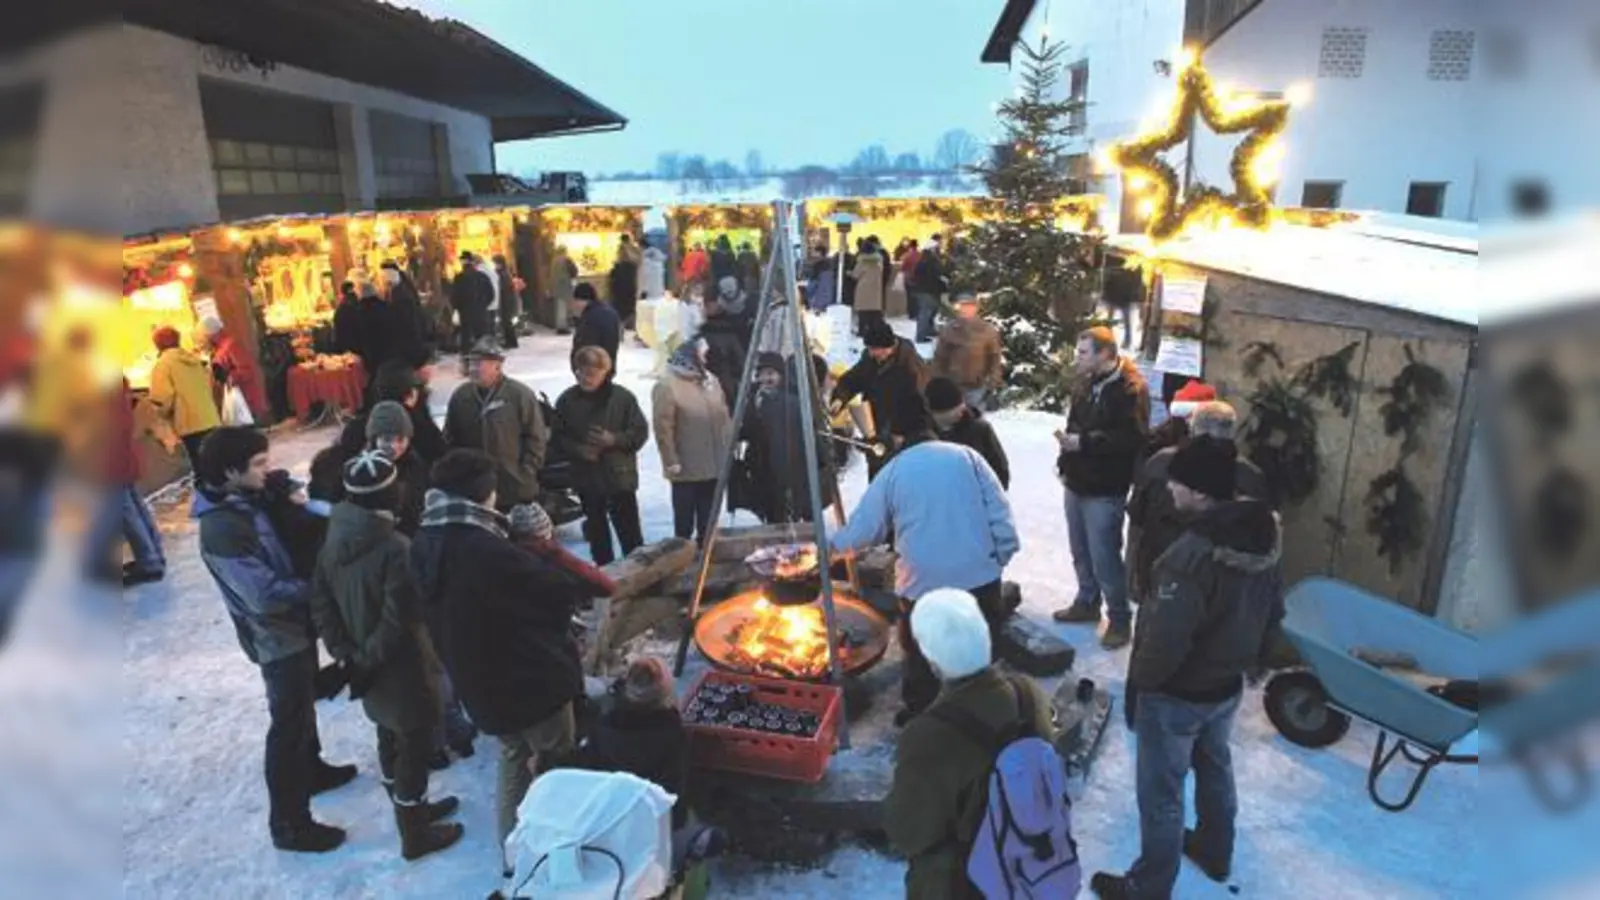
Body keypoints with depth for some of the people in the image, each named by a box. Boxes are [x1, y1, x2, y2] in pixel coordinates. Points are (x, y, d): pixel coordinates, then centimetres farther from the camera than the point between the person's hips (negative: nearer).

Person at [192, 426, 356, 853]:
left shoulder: (247, 500, -1)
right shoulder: (221, 529, -29)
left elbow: (282, 553, 10)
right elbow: (266, 594, -30)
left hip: (294, 624, 9)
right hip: (278, 637, -9)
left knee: (303, 709, 27)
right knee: (288, 726, 3)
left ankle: (311, 768, 49)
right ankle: (289, 824, 17)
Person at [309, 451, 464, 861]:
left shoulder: (334, 539, -4)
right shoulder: (395, 549, -29)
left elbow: (320, 601, 2)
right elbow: (399, 621, -26)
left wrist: (345, 651, 1)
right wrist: (367, 657, -10)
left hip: (368, 666, 8)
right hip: (400, 667, -8)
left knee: (389, 739, 24)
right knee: (414, 747, 9)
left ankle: (412, 809, 44)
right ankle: (416, 835, 25)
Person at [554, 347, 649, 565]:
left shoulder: (622, 397, -9)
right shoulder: (567, 400, -3)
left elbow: (641, 432, -5)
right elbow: (558, 437, 3)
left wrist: (614, 439, -19)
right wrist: (578, 450, -14)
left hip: (620, 476, -3)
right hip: (586, 478, 3)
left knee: (630, 531, 4)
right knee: (597, 533, 16)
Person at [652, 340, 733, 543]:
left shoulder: (711, 382, 10)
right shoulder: (667, 387, -12)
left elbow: (724, 418, 14)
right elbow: (663, 429, -15)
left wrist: (729, 448, 9)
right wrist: (672, 462, -17)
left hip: (715, 467, 7)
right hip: (686, 471, -6)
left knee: (708, 524, 17)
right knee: (684, 524, 6)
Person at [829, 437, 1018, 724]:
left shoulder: (893, 471, 1)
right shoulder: (966, 455, 3)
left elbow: (864, 527, 7)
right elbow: (999, 511, -2)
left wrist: (834, 543, 25)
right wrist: (1002, 556, 6)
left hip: (924, 580, -2)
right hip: (980, 573, 2)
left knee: (923, 654, 17)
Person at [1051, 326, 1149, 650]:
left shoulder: (1131, 389, -18)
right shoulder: (1086, 383, 9)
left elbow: (1132, 439, -26)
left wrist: (1084, 442, -26)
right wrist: (1065, 463, 11)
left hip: (1105, 490, -8)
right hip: (1078, 482, 8)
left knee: (1104, 558, -2)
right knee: (1081, 552, 20)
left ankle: (1119, 620, 15)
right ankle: (1087, 604, 38)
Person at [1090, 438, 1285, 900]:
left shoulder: (1192, 555, -36)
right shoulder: (1265, 534, -8)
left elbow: (1164, 641, -29)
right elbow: (1272, 611, 6)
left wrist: (1139, 680, -10)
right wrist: (1251, 658, 19)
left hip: (1176, 694, -8)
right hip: (1228, 684, 8)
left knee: (1160, 792, 11)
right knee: (1215, 766, 30)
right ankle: (1215, 853, 52)